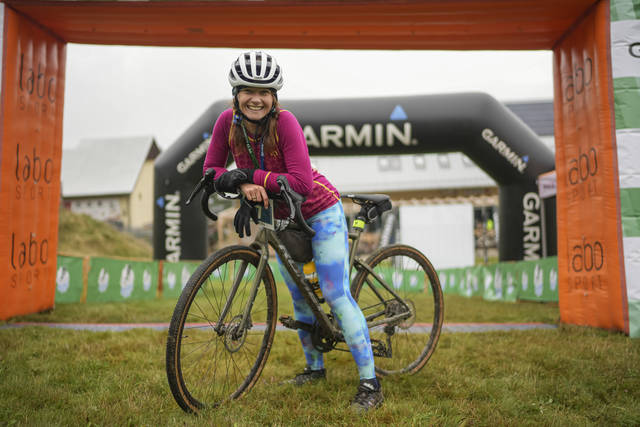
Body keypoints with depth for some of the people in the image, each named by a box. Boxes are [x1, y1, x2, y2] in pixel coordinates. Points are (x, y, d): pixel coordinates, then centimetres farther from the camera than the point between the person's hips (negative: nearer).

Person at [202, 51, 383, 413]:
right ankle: (315, 367, 35)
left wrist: (251, 175, -35)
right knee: (300, 298, 16)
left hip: (319, 212, -6)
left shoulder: (285, 121, -27)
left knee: (336, 296, -9)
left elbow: (302, 183, -33)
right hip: (282, 217, 6)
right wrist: (242, 185, -27)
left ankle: (371, 385, 1)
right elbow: (212, 170, -9)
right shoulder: (228, 122, -12)